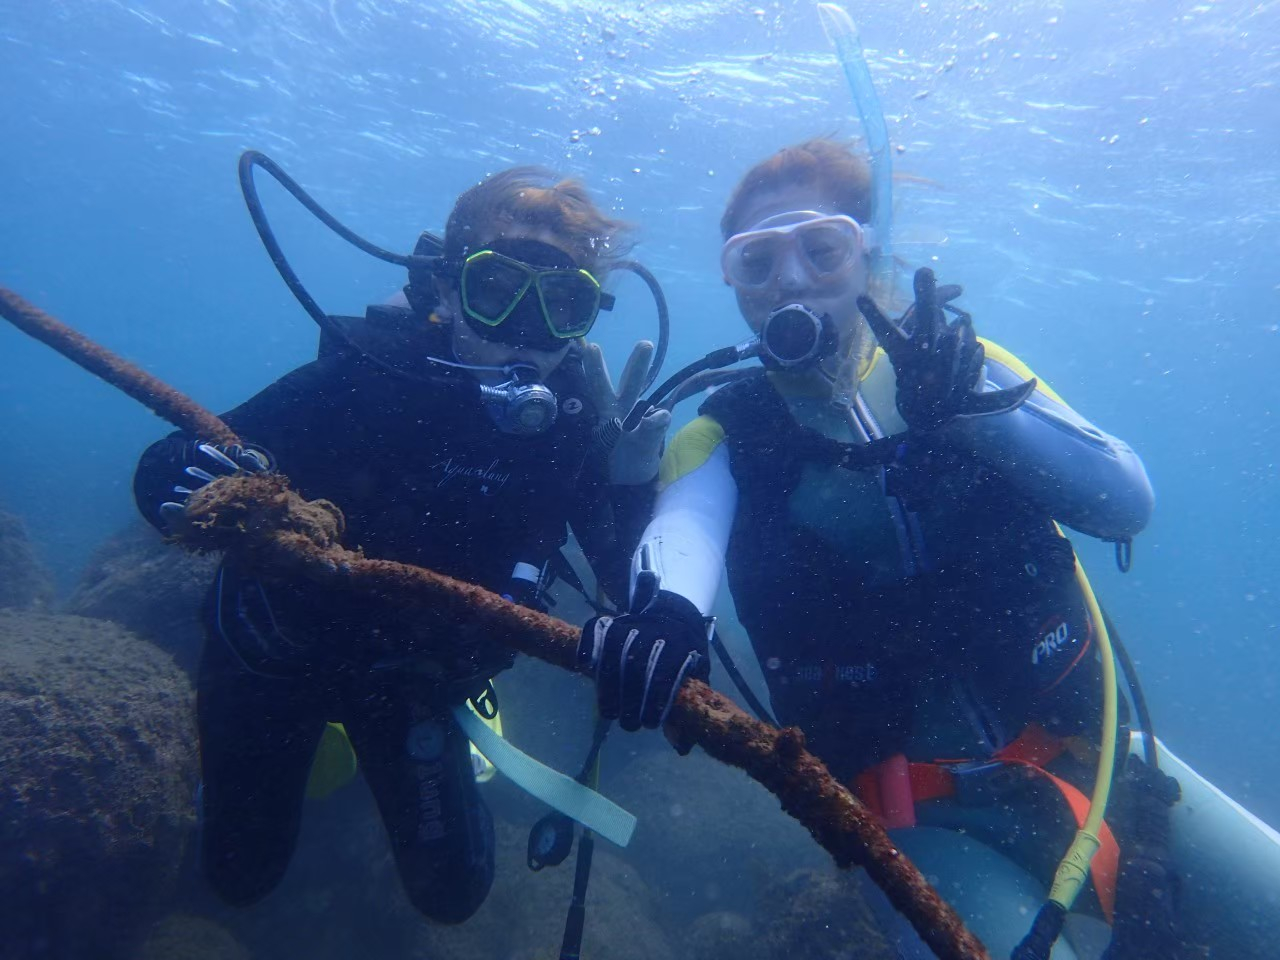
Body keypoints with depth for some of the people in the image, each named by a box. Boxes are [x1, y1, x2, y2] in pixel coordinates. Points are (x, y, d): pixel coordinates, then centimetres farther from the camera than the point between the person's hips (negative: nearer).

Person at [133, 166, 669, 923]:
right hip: (277, 648, -1)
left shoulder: (581, 420, -22)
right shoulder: (366, 372, -30)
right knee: (242, 874, 19)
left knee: (453, 892, 10)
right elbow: (160, 469, -23)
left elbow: (633, 590, -20)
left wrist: (633, 482, -38)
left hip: (412, 676, 2)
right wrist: (192, 490, -46)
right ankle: (321, 743, 45)